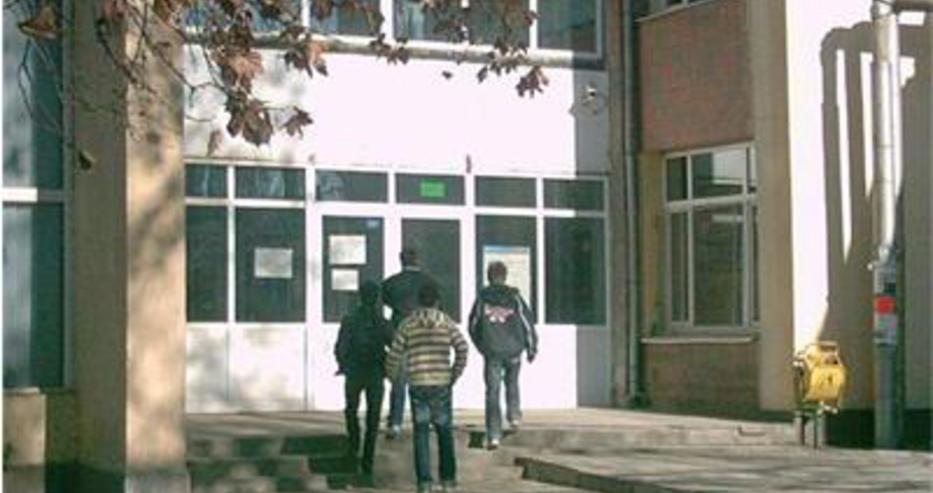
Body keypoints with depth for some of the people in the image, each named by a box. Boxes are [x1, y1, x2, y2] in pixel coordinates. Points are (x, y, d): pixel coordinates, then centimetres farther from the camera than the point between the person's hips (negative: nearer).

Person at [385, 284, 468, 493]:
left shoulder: (408, 324, 3)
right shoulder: (446, 322, 4)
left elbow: (395, 353, 3)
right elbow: (462, 348, -5)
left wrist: (389, 373, 22)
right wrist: (455, 374, 6)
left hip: (418, 384, 0)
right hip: (442, 384, 0)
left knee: (421, 433, 5)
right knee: (445, 432, 12)